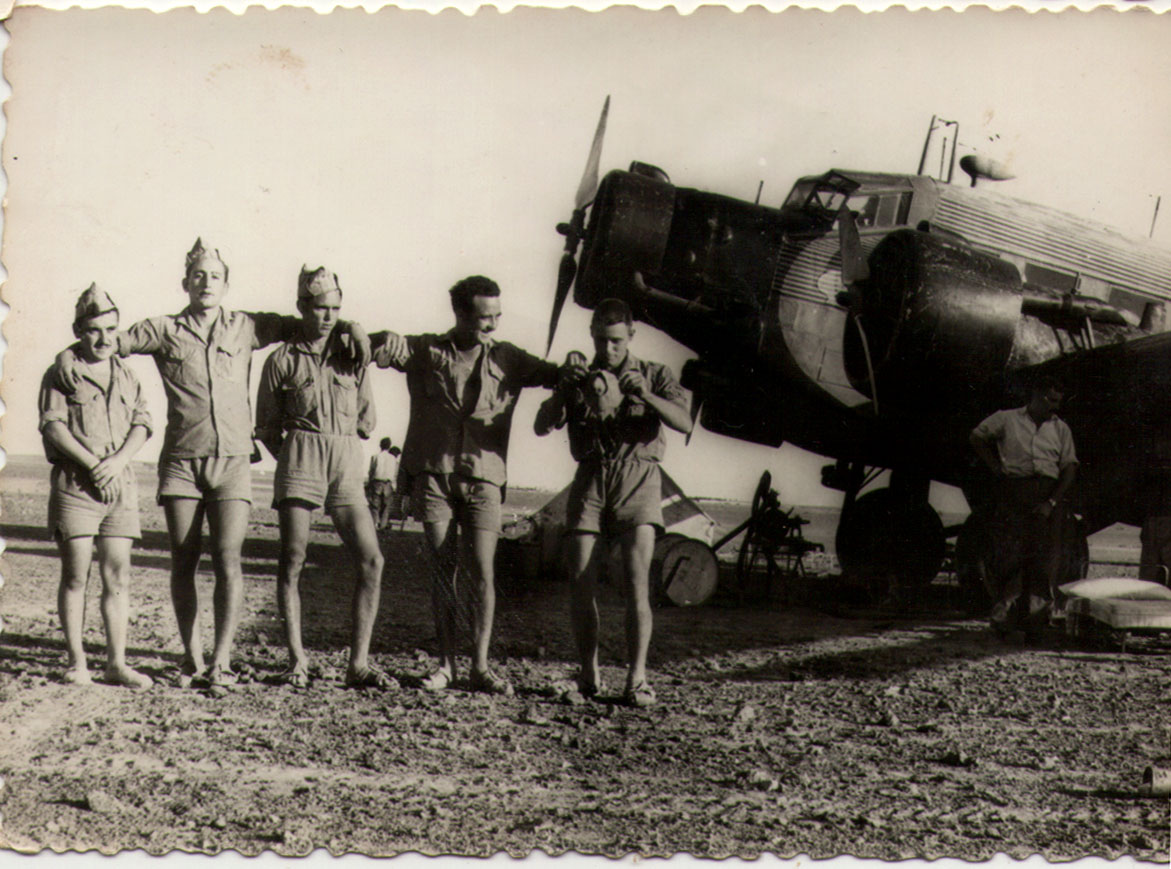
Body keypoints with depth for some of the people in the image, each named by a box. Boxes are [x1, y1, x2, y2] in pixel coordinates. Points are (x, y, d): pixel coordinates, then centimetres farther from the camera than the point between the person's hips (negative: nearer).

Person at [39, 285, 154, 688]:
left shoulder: (126, 376, 15)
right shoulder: (61, 374, 2)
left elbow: (142, 425, 7)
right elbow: (53, 426, -7)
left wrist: (117, 462, -10)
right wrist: (92, 464, -14)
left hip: (120, 484, 4)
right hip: (74, 484, -4)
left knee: (117, 576, 1)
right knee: (75, 575, -2)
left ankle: (116, 662, 4)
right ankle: (76, 661, 5)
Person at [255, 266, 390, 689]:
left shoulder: (352, 357, 13)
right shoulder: (283, 359, 6)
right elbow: (266, 426, 10)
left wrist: (334, 445, 9)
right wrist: (294, 458, 5)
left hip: (347, 463, 3)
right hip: (299, 459, -2)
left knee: (371, 560, -7)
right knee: (292, 561, -6)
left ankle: (359, 663, -3)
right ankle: (297, 659, 2)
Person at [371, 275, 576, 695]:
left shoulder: (506, 359, 7)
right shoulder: (426, 352, 5)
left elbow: (551, 374, 3)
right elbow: (384, 346, -1)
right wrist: (388, 341, -25)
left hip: (483, 477, 0)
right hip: (432, 474, 0)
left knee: (483, 573, -6)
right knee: (442, 572, 3)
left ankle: (481, 666, 1)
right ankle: (445, 663, 10)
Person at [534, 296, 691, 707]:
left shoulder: (654, 375, 12)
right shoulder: (580, 379, 16)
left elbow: (684, 423, -4)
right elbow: (542, 427, 3)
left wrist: (645, 395, -20)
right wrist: (565, 390, -14)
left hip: (638, 478, -2)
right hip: (590, 478, 2)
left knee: (636, 580, -14)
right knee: (581, 581, -4)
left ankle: (637, 678, -13)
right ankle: (588, 673, 11)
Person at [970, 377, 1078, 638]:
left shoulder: (1061, 428, 15)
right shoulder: (1007, 419, 10)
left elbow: (1069, 467, 8)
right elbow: (977, 437, 18)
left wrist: (1052, 502, -5)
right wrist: (996, 468, 7)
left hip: (1048, 496, 2)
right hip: (1013, 491, -2)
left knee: (1045, 558, -5)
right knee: (1009, 555, -9)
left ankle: (1034, 621, -1)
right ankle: (1002, 614, -2)